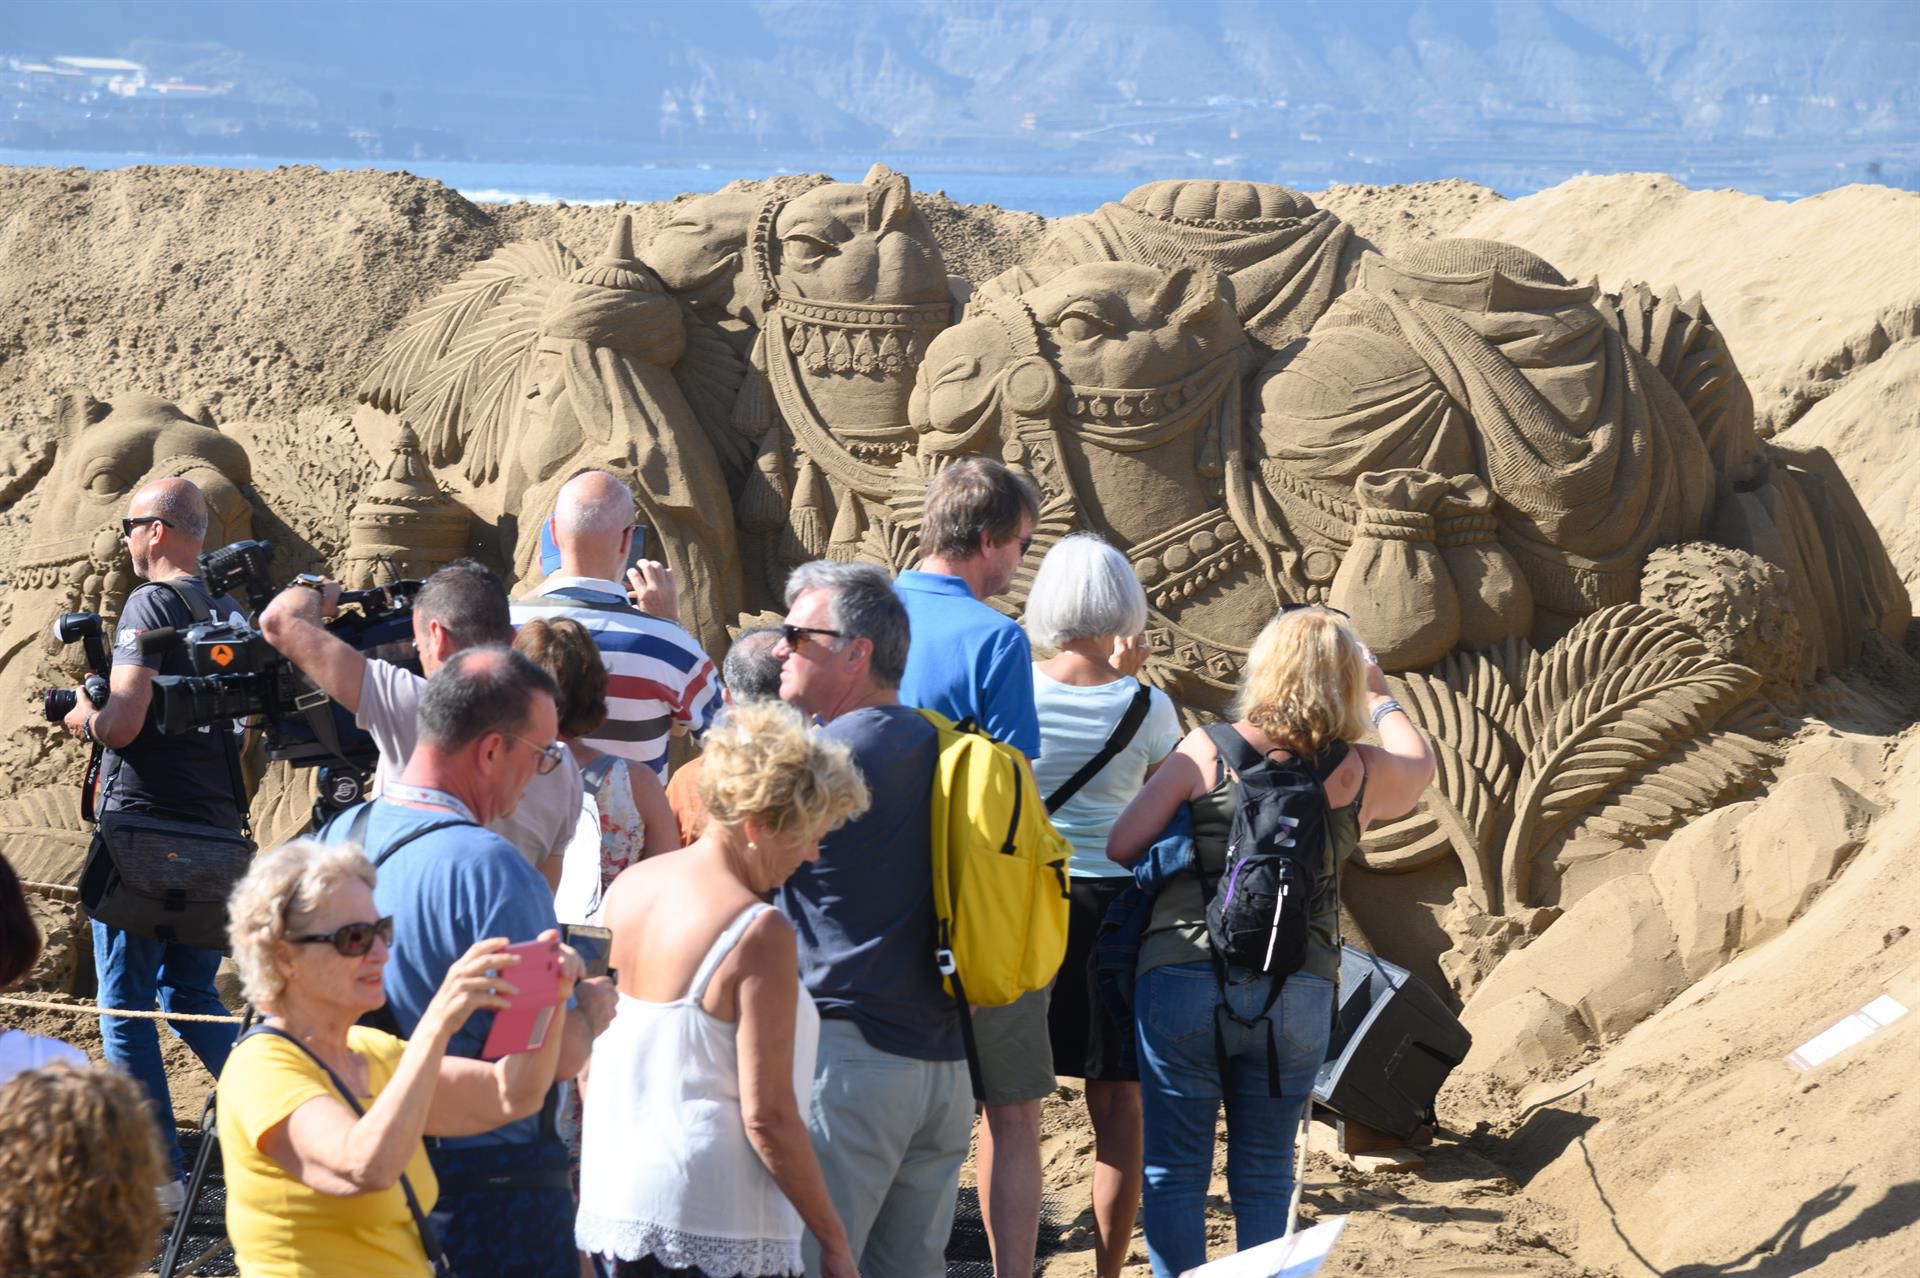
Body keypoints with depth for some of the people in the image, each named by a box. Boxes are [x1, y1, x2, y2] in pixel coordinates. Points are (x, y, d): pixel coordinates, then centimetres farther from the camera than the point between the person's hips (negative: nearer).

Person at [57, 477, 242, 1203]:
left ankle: (157, 1173, -1)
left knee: (126, 1005, 0)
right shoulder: (229, 614, 13)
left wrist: (84, 717, 1)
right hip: (215, 830, 7)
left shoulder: (150, 605, -10)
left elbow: (123, 723, -17)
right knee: (191, 996, 16)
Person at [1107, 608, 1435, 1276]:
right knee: (1264, 1176, 13)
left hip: (1184, 981, -2)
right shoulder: (1362, 773, 1)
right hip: (1299, 997, 2)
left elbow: (1122, 845, -2)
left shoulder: (1208, 750, -5)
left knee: (1174, 1170, 7)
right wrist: (1382, 699, 42)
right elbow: (1419, 764, 25)